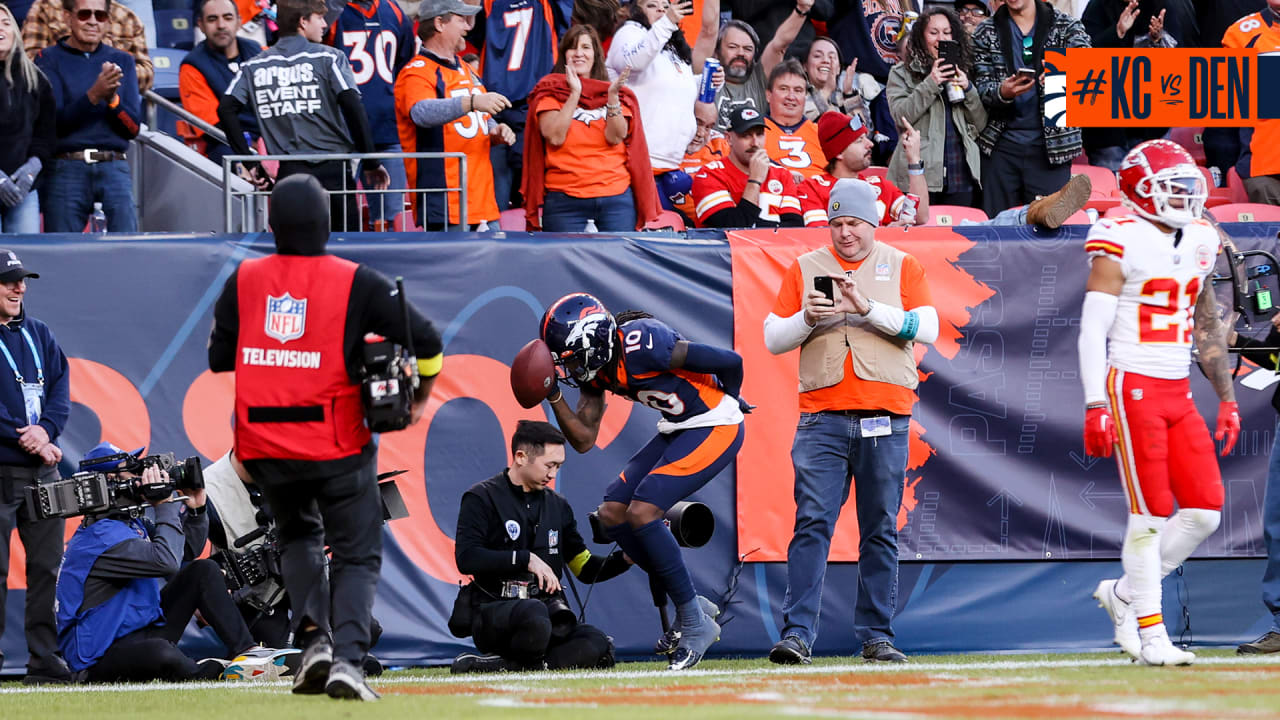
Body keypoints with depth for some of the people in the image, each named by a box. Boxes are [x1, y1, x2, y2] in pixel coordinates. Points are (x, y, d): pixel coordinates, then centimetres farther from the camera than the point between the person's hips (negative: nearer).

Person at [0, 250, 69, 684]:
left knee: (48, 567, 5)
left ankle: (45, 662, 9)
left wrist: (46, 429, -8)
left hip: (42, 471, 6)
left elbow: (60, 388, 11)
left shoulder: (39, 335, 16)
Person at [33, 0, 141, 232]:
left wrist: (112, 99, -10)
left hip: (113, 169, 2)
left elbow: (132, 129, 9)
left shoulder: (121, 61, 15)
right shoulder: (49, 59, 7)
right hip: (65, 169, -2)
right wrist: (94, 95, -19)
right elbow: (54, 122, -6)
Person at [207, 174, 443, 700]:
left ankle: (313, 636, 7)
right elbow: (425, 340, -5)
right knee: (357, 554, 6)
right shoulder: (356, 283, -5)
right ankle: (348, 658, -15)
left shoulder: (243, 281, 2)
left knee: (298, 534, 27)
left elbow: (219, 358, 5)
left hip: (263, 447, 3)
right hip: (336, 448, -3)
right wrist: (420, 401, 11)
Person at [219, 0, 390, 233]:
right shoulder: (328, 58, -1)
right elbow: (352, 107, -11)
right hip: (333, 170, -3)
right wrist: (371, 163, -5)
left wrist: (250, 163, 3)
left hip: (288, 171, 3)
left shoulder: (254, 67, 9)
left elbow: (226, 109, 0)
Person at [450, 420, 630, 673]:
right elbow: (466, 558, -13)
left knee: (596, 645, -25)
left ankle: (498, 664, -22)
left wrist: (625, 558, 3)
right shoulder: (482, 498, 1)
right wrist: (526, 559, -16)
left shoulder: (557, 505, 18)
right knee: (534, 613, -42)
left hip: (548, 608, 6)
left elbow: (586, 569, 21)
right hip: (492, 612, -6)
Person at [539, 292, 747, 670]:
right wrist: (554, 397, -9)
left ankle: (695, 625, -10)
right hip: (678, 430, 10)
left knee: (642, 512, -19)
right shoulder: (593, 366, 1)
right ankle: (688, 608, 12)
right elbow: (584, 440, 7)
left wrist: (728, 401, -1)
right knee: (612, 514, 3)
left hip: (715, 426, -10)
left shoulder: (639, 345, -27)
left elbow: (729, 361, -23)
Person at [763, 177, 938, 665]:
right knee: (812, 524, -10)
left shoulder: (902, 267, 11)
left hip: (885, 419, 0)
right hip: (822, 417, 0)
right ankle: (797, 633, -14)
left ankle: (876, 636, 7)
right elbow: (773, 339, 10)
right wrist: (807, 319, -10)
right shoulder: (804, 269, 14)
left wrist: (867, 308, -15)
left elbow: (926, 328, -4)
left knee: (881, 530, 2)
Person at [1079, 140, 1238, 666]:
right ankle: (1150, 636, 0)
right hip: (1133, 388, -7)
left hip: (1178, 393, 7)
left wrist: (1226, 399, 16)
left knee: (1204, 510, 0)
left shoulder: (1198, 243, 13)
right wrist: (1096, 406, -18)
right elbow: (1092, 331, -11)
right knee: (1150, 514, -7)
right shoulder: (1119, 245, -9)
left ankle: (1125, 594, 16)